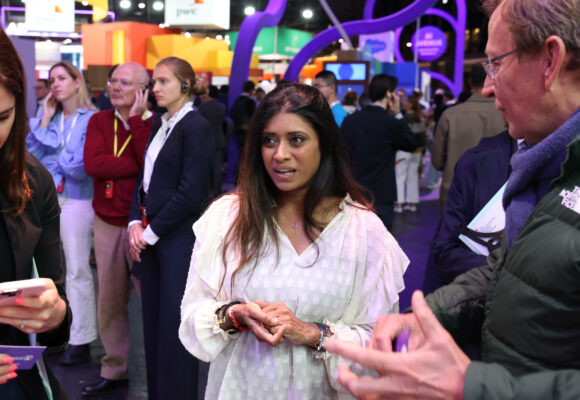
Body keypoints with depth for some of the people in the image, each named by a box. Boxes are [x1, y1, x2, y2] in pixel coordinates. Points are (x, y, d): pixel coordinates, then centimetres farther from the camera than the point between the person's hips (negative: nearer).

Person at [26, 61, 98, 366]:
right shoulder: (49, 116, 11)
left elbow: (81, 166, -13)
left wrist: (51, 161, 0)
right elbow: (32, 151, 1)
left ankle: (81, 341, 11)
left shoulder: (91, 119, -7)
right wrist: (45, 118, -3)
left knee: (77, 271, 1)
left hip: (75, 200, -6)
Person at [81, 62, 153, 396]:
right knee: (110, 301, 13)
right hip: (106, 225, 4)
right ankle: (114, 369, 28)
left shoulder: (154, 124, -6)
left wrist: (137, 121, -18)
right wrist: (139, 166, -17)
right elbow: (93, 164, -11)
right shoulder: (99, 121, 5)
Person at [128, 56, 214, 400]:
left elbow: (190, 193, -16)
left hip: (179, 239, -7)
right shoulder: (159, 124, 13)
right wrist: (136, 223, -1)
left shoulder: (196, 127, -11)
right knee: (152, 322, 12)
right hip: (149, 237, 7)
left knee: (173, 327, 1)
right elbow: (145, 178, 13)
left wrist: (152, 231, -11)